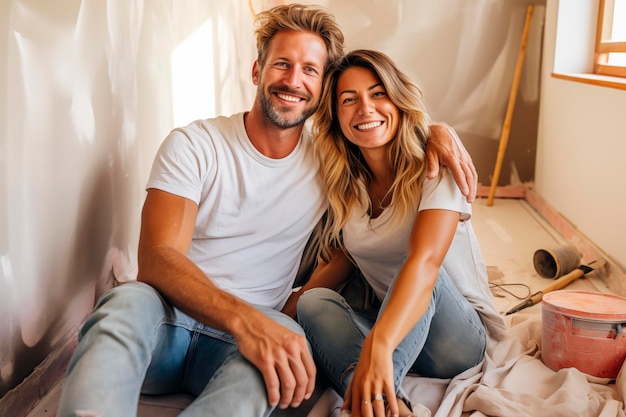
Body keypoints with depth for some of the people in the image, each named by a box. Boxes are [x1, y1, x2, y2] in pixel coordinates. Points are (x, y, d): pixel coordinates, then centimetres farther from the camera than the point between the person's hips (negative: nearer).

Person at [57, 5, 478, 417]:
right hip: (170, 319, -2)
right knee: (128, 303, -37)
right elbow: (157, 258, -15)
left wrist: (437, 131, 1)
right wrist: (243, 318, -34)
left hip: (254, 329, 2)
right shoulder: (192, 145, -2)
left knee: (293, 339, -35)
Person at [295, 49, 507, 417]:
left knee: (420, 277, -34)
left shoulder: (435, 167, -16)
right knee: (314, 302, -23)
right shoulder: (345, 183, 2)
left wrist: (378, 345, -49)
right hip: (390, 323, 5)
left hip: (459, 336, -4)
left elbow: (425, 261, -33)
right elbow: (341, 258, 10)